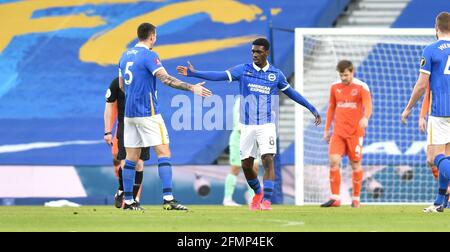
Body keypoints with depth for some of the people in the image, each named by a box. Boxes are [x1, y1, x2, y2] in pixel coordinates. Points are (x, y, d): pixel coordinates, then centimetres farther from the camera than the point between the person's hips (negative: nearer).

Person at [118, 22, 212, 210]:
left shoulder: (126, 56, 12)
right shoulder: (149, 56, -11)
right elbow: (166, 79, -21)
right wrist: (191, 88, -22)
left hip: (129, 113, 7)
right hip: (147, 113, -7)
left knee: (132, 157, 9)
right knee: (164, 152, -6)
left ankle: (128, 201, 8)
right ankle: (168, 199, -15)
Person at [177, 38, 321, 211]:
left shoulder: (276, 74, 3)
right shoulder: (243, 70, 1)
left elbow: (291, 92, 16)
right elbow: (219, 76, -8)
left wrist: (312, 109, 20)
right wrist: (193, 73, -19)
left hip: (267, 125, -1)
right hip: (247, 125, 1)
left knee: (268, 160, -16)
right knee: (246, 164, 4)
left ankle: (266, 200, -13)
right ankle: (257, 193, 30)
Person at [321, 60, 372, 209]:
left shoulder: (361, 87, -5)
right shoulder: (335, 87, 9)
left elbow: (368, 106, -18)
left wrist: (365, 118, -39)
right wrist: (326, 129, 18)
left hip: (355, 132, -3)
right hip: (338, 132, 3)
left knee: (355, 164, 3)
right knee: (334, 161, -13)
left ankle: (356, 199, 17)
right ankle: (335, 198, -9)